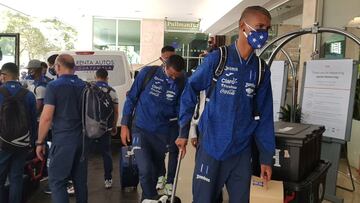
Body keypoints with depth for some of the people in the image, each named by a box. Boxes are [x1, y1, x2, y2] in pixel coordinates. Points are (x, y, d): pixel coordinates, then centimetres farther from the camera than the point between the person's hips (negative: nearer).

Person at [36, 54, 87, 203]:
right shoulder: (84, 86, 8)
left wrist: (40, 142, -4)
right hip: (82, 139, 6)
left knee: (57, 181, 2)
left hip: (62, 140, -6)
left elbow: (46, 117, -13)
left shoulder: (54, 86, -8)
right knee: (80, 180, 14)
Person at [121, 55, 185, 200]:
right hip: (140, 129, -2)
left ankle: (147, 197, 40)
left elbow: (180, 109, 6)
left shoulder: (181, 83, -4)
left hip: (162, 133, 3)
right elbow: (131, 98, -2)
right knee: (145, 170, -15)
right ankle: (151, 198, 8)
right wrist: (124, 125, -2)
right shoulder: (148, 73, -9)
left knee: (155, 171, 15)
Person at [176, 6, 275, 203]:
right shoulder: (217, 59, -9)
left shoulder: (262, 70, 2)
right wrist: (184, 132, -1)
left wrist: (266, 157, 6)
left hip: (242, 151, 4)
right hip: (211, 147, -3)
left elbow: (264, 115, 5)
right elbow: (189, 91, -1)